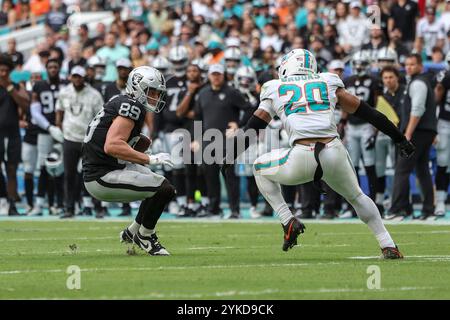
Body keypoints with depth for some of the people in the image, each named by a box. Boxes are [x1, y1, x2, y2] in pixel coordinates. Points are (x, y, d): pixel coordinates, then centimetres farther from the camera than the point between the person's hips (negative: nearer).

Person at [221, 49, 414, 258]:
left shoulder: (274, 89, 19)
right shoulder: (329, 83, 22)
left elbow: (253, 126, 15)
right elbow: (366, 112, 22)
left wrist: (230, 156, 25)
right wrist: (399, 138, 28)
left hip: (301, 158, -2)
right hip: (334, 153, 2)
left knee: (260, 169, 28)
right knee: (356, 196, 31)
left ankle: (288, 222, 13)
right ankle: (389, 247, 22)